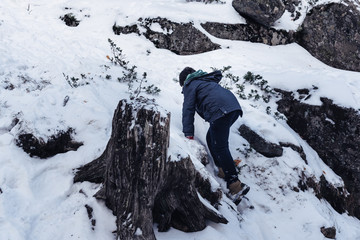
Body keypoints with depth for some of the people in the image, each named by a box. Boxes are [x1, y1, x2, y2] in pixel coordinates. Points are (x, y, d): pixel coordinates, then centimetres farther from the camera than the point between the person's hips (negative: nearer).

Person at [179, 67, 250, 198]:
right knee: (212, 139, 20)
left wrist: (188, 134, 1)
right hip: (234, 107, 9)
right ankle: (223, 170, 15)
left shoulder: (189, 85, 12)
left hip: (220, 111, -8)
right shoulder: (206, 79, 35)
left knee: (220, 147, -9)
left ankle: (235, 184, -15)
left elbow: (188, 109, 5)